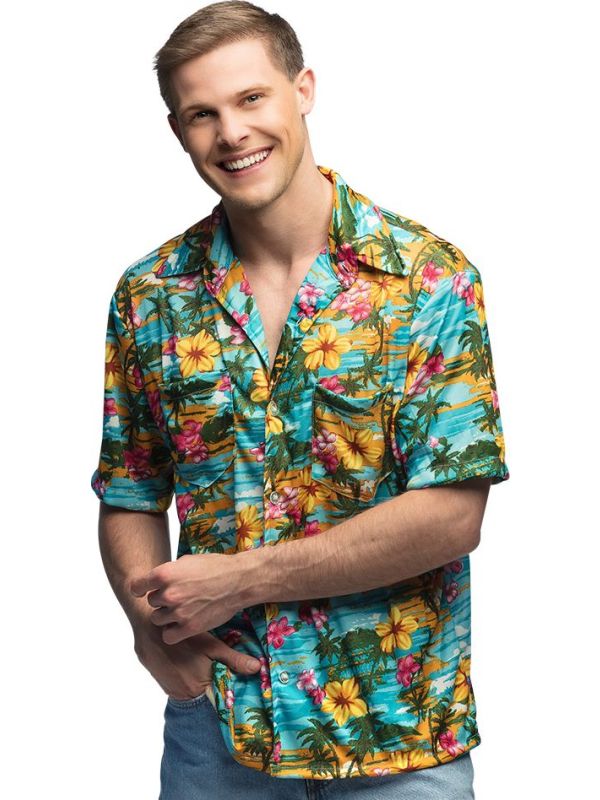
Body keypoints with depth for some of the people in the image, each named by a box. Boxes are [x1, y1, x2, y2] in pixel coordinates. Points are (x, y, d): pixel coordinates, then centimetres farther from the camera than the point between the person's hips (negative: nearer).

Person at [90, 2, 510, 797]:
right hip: (214, 726, 3)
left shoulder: (431, 277, -10)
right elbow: (130, 501, 7)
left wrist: (238, 579, -17)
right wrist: (154, 625, -13)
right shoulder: (149, 296, 1)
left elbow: (451, 516, -16)